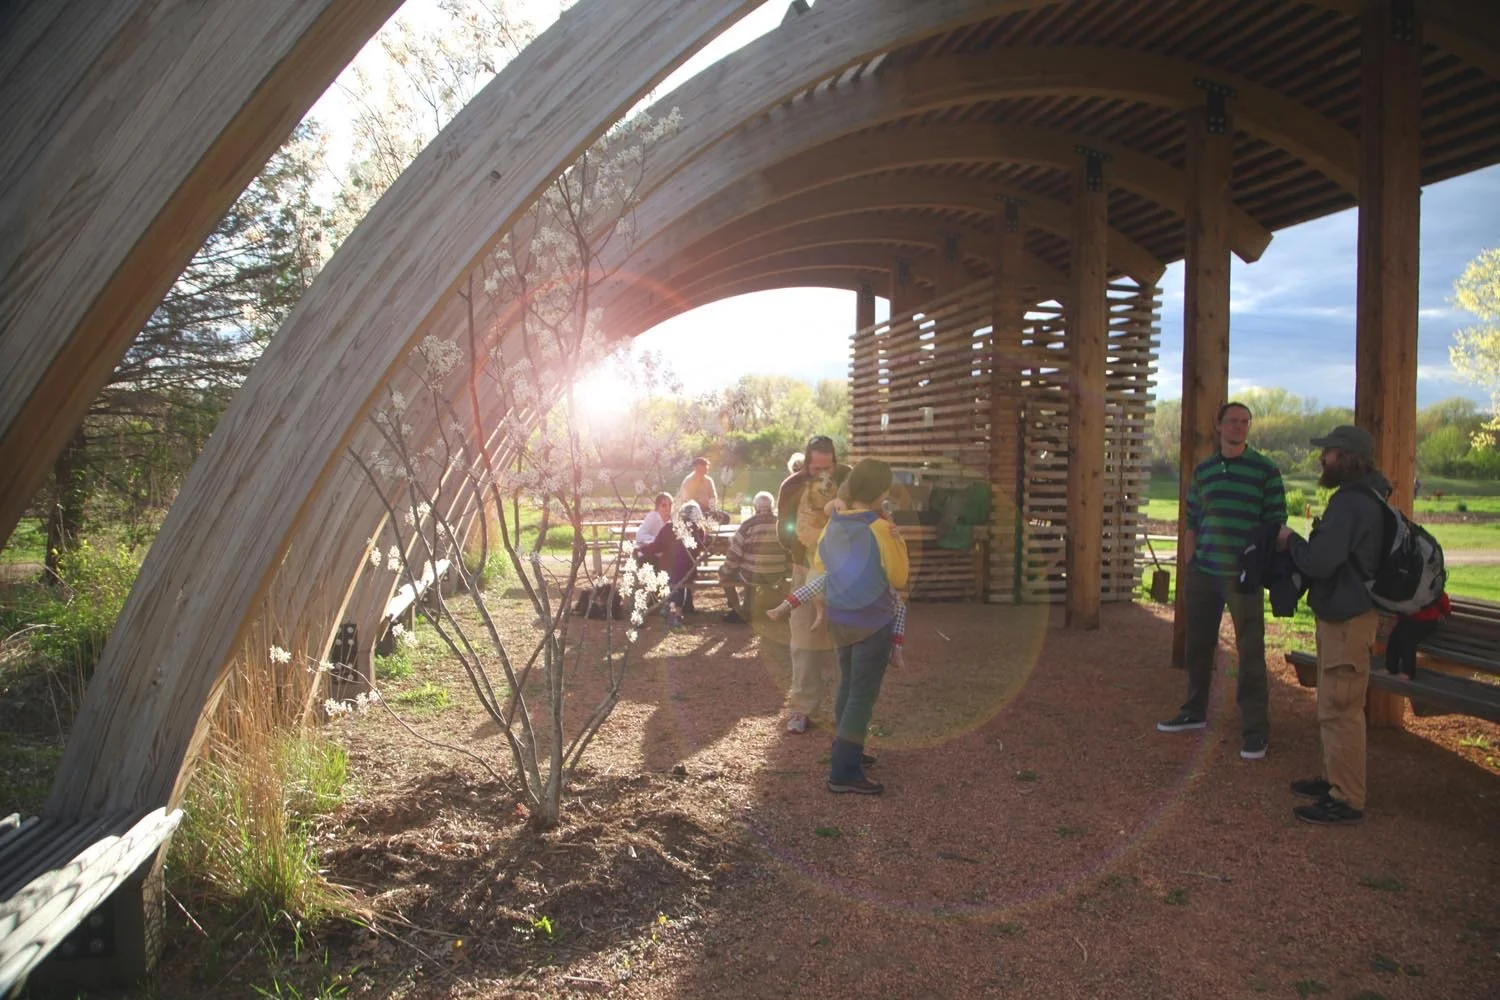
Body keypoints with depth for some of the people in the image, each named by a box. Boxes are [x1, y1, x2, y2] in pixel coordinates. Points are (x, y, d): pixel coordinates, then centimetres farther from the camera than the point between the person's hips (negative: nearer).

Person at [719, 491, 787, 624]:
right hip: (777, 576, 5)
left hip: (753, 575, -4)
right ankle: (747, 610, 44)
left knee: (723, 572, 22)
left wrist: (726, 572, 6)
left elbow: (734, 552, -8)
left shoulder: (749, 523, -11)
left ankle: (739, 612, 20)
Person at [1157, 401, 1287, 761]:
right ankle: (1194, 711, 30)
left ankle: (1255, 730, 7)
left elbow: (1276, 525, -2)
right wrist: (1189, 568, 9)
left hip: (1244, 577, -4)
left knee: (1250, 653, -1)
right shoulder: (1202, 470, 10)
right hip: (1202, 573, 4)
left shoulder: (1266, 470, -2)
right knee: (1197, 646, 13)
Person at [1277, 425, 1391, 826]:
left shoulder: (1350, 503, -22)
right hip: (1343, 613, 11)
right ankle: (1335, 779, 32)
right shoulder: (1366, 498, 13)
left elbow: (1318, 563, -26)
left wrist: (1291, 540, -8)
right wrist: (1302, 544, 5)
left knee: (1341, 709, -5)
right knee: (1334, 706, 20)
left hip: (1347, 619, -11)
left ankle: (1347, 800, 2)